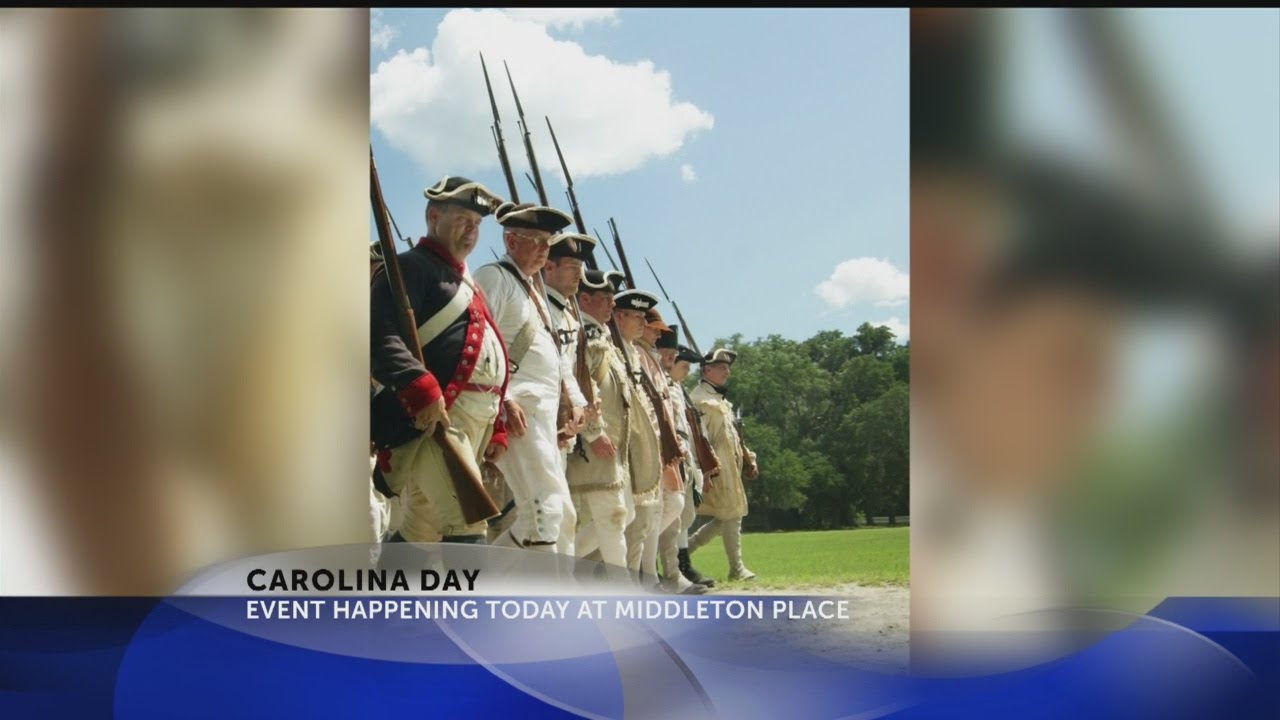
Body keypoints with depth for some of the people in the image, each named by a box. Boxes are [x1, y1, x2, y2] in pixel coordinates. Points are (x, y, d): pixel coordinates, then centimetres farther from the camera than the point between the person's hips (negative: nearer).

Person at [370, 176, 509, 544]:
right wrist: (421, 390, -31)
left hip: (474, 426, 10)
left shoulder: (466, 283, 28)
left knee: (418, 533, 13)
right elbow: (382, 336, -19)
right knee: (467, 525, -20)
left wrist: (496, 428, 19)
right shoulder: (412, 267, -2)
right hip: (433, 420, -10)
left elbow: (490, 362, 29)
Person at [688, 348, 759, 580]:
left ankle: (686, 547, 18)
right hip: (717, 467, -10)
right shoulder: (699, 398, -10)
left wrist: (747, 459, 18)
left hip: (730, 467, 10)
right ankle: (737, 569, 1)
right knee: (732, 515, -6)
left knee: (726, 517, 11)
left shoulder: (721, 400, 21)